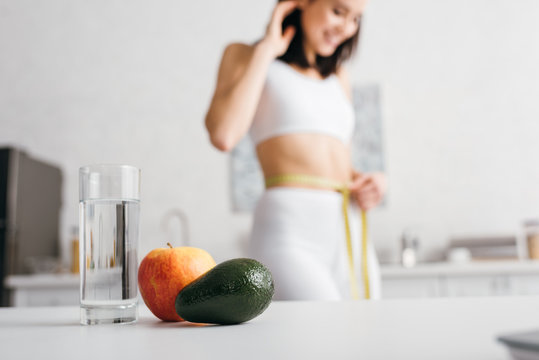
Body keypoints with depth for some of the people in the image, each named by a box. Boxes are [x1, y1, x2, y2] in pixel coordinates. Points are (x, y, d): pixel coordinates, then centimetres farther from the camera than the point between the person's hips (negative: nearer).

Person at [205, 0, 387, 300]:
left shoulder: (338, 76, 24)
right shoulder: (246, 56, 8)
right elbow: (223, 136, -12)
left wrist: (367, 182, 6)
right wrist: (265, 50, -2)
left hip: (351, 234, 7)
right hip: (289, 233, -6)